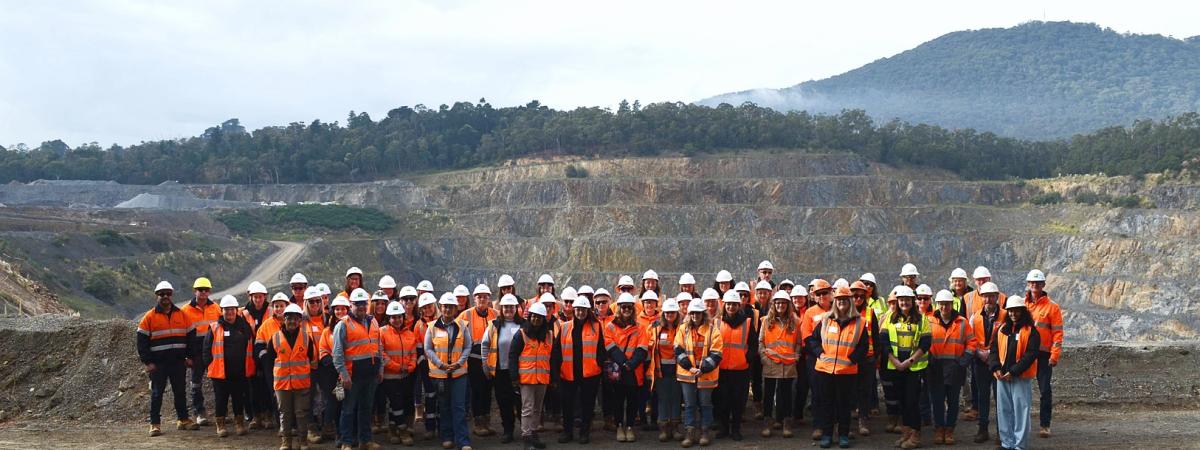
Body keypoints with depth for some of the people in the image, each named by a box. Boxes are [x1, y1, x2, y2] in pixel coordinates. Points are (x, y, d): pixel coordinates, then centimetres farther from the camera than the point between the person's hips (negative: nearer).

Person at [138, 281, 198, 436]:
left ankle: (183, 419, 21)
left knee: (180, 392, 10)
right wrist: (147, 362, -8)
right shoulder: (149, 317, -2)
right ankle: (155, 424, 8)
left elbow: (191, 335, 11)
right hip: (158, 363, -3)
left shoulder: (181, 315, 6)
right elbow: (142, 341, -3)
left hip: (178, 362, 3)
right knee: (157, 393, 2)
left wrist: (189, 356, 5)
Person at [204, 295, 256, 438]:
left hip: (241, 372, 2)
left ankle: (239, 423, 23)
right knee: (221, 399, 5)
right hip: (220, 372, -2)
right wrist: (209, 364, -6)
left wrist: (251, 365, 7)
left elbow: (252, 346, 12)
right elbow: (207, 348, 1)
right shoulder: (214, 328, 0)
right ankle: (220, 425, 17)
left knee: (239, 399, 10)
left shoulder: (244, 326, 7)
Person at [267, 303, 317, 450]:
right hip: (282, 382, 0)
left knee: (301, 412, 5)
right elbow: (269, 358, 9)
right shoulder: (275, 338, 0)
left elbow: (312, 359, 9)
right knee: (285, 412, 8)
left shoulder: (307, 337, 2)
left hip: (302, 382, 0)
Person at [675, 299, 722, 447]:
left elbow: (716, 353, -7)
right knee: (689, 404, 4)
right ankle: (689, 434, 8)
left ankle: (704, 433, 18)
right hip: (687, 373, 2)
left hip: (706, 374, -1)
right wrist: (689, 367, -11)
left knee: (705, 404, 8)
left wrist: (703, 369, -15)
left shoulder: (712, 329, -4)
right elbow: (678, 350, 0)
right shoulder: (683, 328, 3)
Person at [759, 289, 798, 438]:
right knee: (768, 393, 4)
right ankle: (768, 422, 11)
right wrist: (763, 356, -4)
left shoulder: (795, 321, 6)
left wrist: (796, 357, -1)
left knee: (786, 393, 6)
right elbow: (760, 341, 5)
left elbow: (798, 343, 9)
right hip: (770, 364, 0)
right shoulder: (767, 320, 4)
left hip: (788, 364, 0)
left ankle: (786, 422, 12)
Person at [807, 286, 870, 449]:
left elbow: (863, 347, 2)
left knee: (844, 404, 6)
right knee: (826, 403, 7)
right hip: (825, 369, 2)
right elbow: (812, 339, 9)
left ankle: (844, 435, 16)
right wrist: (820, 353, -4)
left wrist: (852, 359, -8)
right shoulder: (825, 320, 6)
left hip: (847, 371, -1)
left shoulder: (859, 323, 2)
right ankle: (826, 434, 16)